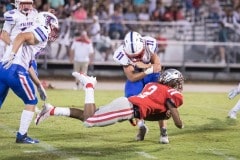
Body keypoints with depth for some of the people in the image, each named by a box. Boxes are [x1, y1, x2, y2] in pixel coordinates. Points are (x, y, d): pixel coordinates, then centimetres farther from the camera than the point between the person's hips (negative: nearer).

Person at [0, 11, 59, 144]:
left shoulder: (33, 32, 29)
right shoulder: (42, 32, 2)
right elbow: (21, 36, -18)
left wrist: (39, 86, 35)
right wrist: (12, 55, -30)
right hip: (15, 70, -8)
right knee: (31, 102, 9)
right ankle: (22, 136, 9)